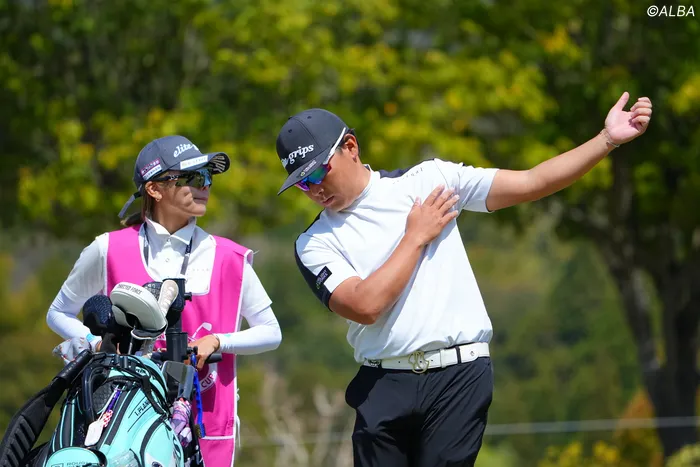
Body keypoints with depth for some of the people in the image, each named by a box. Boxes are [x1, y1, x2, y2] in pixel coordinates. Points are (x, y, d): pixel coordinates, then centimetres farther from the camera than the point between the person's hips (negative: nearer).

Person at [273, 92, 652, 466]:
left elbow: (531, 183, 4)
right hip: (383, 386, 2)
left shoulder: (428, 180, 7)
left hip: (458, 377, -2)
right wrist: (416, 237, -2)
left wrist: (607, 140, -4)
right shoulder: (314, 244, 5)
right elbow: (365, 305, -12)